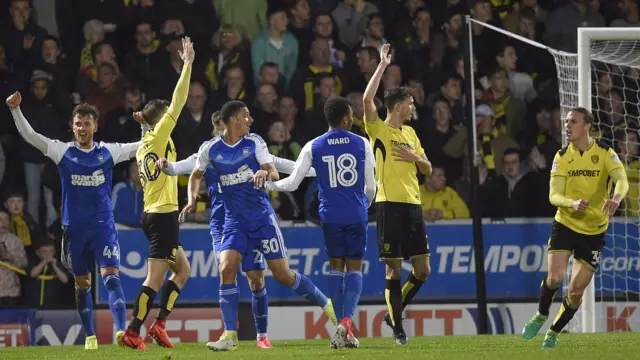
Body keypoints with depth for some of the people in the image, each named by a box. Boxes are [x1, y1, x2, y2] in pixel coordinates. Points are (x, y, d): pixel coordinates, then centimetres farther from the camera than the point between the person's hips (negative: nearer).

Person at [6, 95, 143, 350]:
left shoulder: (108, 152, 2)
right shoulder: (63, 152, 1)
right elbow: (29, 135, -4)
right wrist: (15, 110, -17)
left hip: (104, 226, -1)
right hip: (75, 228, 1)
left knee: (111, 276, -16)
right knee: (82, 284, 9)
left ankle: (121, 331, -26)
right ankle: (90, 336, 20)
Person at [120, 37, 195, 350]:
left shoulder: (143, 146, 14)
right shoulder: (159, 136, -9)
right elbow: (178, 102, -14)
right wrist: (187, 64, -11)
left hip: (152, 213, 9)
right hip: (163, 215, -9)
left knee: (183, 269, 17)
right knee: (155, 278, -8)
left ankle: (159, 323, 9)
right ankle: (133, 333, -9)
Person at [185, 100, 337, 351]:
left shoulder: (254, 143, -2)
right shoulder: (210, 149, 0)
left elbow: (274, 172, -10)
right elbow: (196, 175, 17)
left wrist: (265, 172, -33)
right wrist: (192, 199, 0)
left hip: (262, 217, -1)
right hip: (234, 220, 1)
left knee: (282, 274, -1)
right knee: (226, 269, -17)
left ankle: (326, 305, 22)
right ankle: (230, 336, -11)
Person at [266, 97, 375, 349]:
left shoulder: (313, 147, -1)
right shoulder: (362, 144, -1)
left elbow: (292, 183, -2)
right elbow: (371, 187, 3)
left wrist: (268, 185, 16)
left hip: (330, 215, 1)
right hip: (356, 215, -1)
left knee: (336, 267, 13)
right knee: (354, 267, 6)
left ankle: (343, 327, 7)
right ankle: (346, 320, -16)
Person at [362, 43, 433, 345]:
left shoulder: (410, 134, 17)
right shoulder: (379, 130, -2)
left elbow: (428, 169, 19)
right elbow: (367, 99, -20)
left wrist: (414, 157, -3)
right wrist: (383, 65, -15)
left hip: (412, 204, 6)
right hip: (389, 204, -6)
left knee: (422, 270, 5)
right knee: (394, 269, -4)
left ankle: (394, 312, 24)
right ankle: (397, 328, 5)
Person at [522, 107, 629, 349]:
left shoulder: (605, 154, -10)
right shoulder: (562, 157, -4)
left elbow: (622, 180, -25)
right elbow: (554, 195, -12)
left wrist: (616, 198, -49)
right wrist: (573, 203, -35)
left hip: (594, 231, 0)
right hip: (565, 226, 0)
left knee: (576, 291, 0)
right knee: (554, 278, -16)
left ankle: (554, 333, 23)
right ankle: (541, 316, 14)